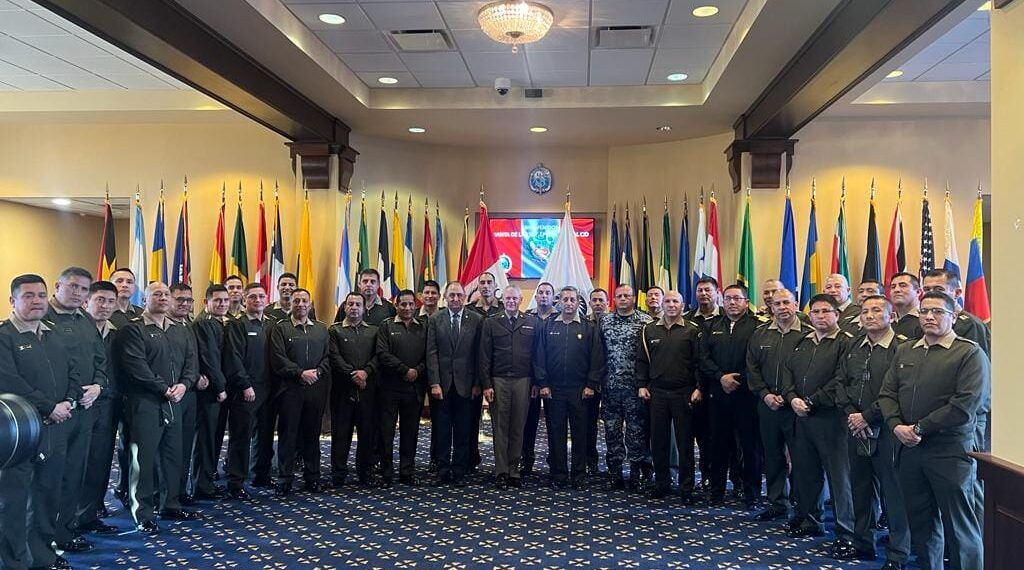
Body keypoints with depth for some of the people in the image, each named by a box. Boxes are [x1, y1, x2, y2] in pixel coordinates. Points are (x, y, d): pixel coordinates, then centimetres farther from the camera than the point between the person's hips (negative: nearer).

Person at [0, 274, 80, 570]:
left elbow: (73, 370, 15)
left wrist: (70, 401, -4)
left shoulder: (54, 335, 14)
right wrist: (50, 407, -17)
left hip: (55, 429, 7)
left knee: (48, 495, 15)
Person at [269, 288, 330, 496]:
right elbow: (278, 359, -7)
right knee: (288, 435, 1)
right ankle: (285, 479, 8)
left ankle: (312, 477, 18)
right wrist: (300, 373, -15)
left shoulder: (321, 329, 14)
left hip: (316, 389, 3)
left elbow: (328, 357, 9)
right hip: (290, 388, -3)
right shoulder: (280, 328, 3)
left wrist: (317, 372, -9)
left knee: (312, 434, 9)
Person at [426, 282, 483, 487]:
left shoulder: (476, 320, 2)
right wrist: (434, 383, -8)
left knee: (463, 432, 5)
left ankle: (459, 472, 15)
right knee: (441, 430, 6)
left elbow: (479, 354, 2)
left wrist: (477, 383, -2)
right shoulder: (435, 319, 3)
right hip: (441, 383, 0)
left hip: (465, 384, 0)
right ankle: (443, 471, 16)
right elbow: (431, 353, -1)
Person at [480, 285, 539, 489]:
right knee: (500, 428, 3)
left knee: (518, 428, 6)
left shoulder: (533, 323, 7)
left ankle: (513, 471, 15)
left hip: (523, 381, 1)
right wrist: (486, 384, -4)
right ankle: (501, 472, 10)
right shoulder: (491, 323, 5)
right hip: (498, 381, 0)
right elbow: (485, 356, 3)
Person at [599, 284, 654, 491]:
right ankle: (615, 472, 16)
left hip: (635, 386, -3)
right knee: (612, 428, 7)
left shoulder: (646, 321, -1)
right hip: (610, 385, 3)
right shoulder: (604, 321, 9)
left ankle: (636, 473, 12)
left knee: (636, 428, 2)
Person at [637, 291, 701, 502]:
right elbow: (642, 360, 10)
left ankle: (686, 488, 12)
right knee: (658, 441, 8)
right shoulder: (649, 330, 8)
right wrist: (642, 385, 4)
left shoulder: (692, 330, 0)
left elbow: (699, 362, -1)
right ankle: (662, 483, 22)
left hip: (684, 393, -2)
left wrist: (699, 387, -8)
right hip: (657, 392, 3)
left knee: (685, 442, 2)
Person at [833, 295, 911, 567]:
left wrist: (867, 416, -14)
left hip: (886, 430, -6)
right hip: (856, 429, 7)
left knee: (893, 492, 2)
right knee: (860, 488, 16)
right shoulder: (854, 347, 12)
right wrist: (850, 414, -2)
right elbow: (840, 381, 12)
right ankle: (862, 543, 31)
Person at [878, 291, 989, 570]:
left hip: (951, 452, -5)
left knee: (959, 527, 1)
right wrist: (897, 425, -8)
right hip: (909, 449, 5)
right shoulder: (905, 351, 13)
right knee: (921, 523, 15)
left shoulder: (970, 353, -5)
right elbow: (887, 393, 10)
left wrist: (920, 428, -14)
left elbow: (966, 404, -15)